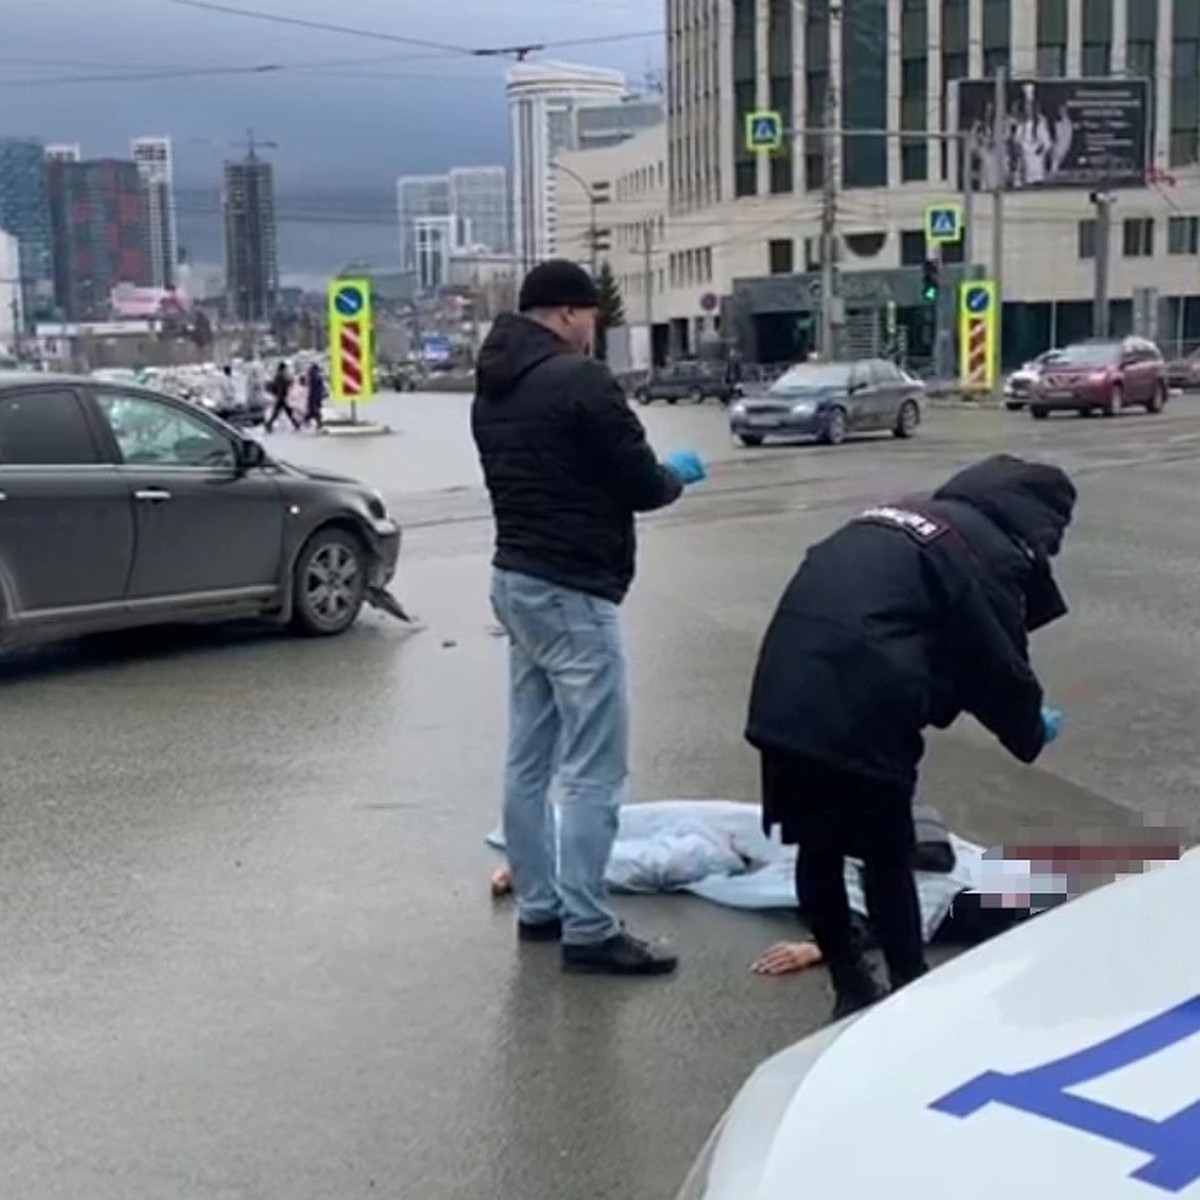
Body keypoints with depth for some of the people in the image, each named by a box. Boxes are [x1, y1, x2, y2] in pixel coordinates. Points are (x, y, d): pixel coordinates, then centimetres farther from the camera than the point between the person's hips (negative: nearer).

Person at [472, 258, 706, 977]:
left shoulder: (492, 389, 12)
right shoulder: (580, 380, -15)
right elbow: (640, 484, -13)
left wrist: (657, 474, 17)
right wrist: (678, 475, 9)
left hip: (517, 580, 10)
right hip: (571, 592, -10)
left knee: (530, 759, 14)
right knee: (594, 770, -5)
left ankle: (538, 906, 22)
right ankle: (588, 931, -2)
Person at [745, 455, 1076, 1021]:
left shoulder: (903, 518, 26)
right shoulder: (992, 552, 2)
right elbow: (997, 666, 5)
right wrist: (1032, 731, 23)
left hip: (783, 700, 8)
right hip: (858, 715, -7)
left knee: (818, 850, 18)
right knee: (887, 857, 9)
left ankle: (851, 989, 31)